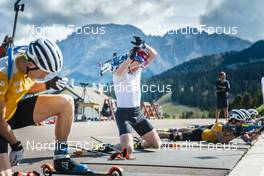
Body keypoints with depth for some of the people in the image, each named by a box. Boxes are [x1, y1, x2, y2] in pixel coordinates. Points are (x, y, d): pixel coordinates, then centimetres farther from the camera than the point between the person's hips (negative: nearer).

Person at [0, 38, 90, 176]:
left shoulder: (27, 64, -9)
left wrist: (47, 85, -7)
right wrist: (16, 145, -13)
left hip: (14, 110, 7)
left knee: (66, 102, -6)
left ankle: (61, 160, 3)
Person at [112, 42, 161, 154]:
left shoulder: (139, 69, 8)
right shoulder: (119, 73, -10)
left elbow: (153, 55, 4)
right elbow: (118, 72, -36)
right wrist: (131, 57, -42)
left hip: (138, 113, 6)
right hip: (123, 114, -6)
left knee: (156, 144, 6)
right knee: (128, 149, -22)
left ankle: (141, 144, 36)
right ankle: (119, 145, 12)